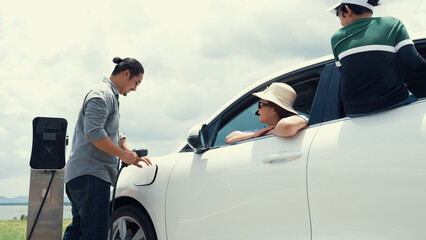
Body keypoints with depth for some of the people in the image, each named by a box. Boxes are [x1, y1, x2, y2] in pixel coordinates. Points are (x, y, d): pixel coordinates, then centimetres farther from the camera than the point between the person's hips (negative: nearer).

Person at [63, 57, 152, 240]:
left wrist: (130, 154, 11)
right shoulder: (102, 94, -10)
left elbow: (115, 133, 28)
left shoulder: (111, 96, 24)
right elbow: (93, 132, -22)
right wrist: (123, 154, -15)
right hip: (90, 173, -11)